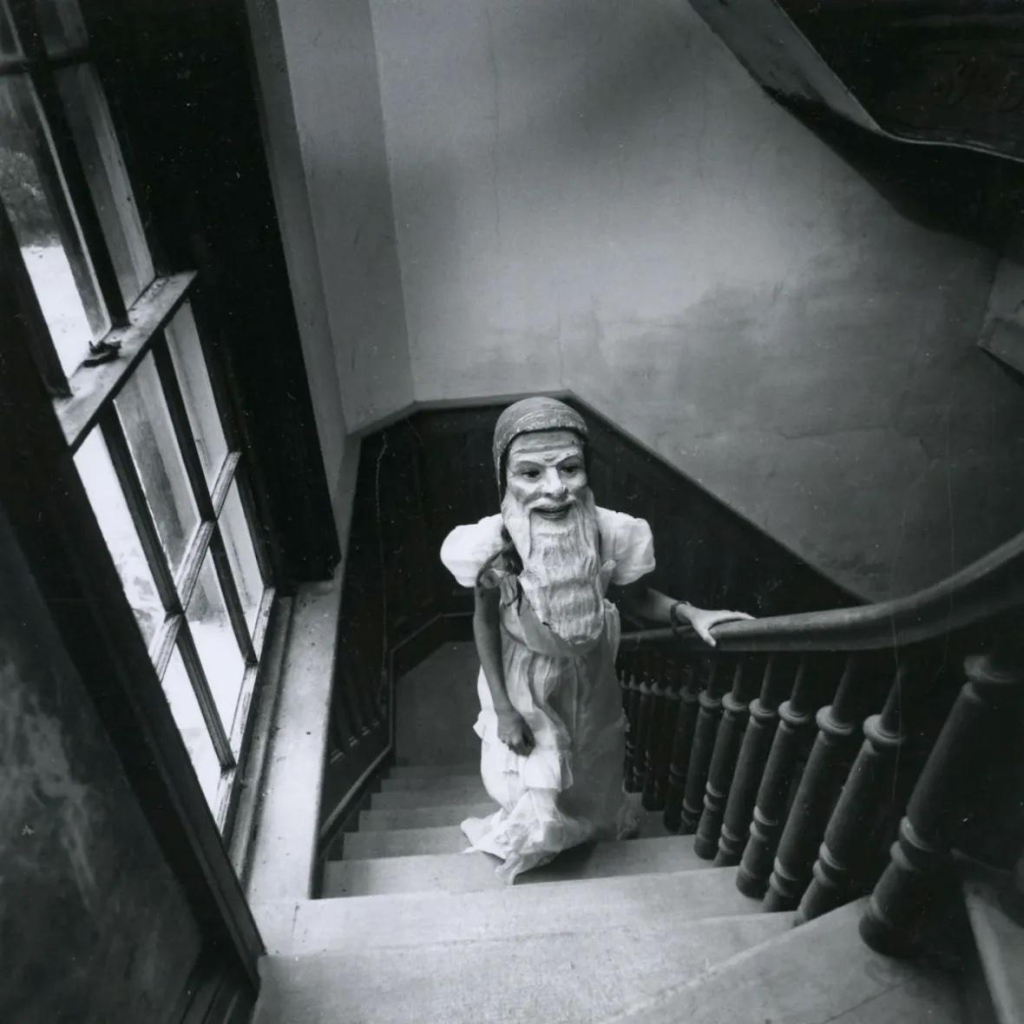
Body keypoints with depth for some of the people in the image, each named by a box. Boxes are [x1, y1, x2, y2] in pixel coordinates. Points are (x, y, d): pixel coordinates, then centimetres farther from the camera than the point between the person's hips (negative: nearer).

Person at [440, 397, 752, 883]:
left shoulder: (611, 533, -32)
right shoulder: (491, 544, -34)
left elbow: (635, 597, -10)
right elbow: (485, 622, -15)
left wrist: (688, 612, -28)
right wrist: (503, 708, -10)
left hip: (588, 676, 2)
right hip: (524, 680, -2)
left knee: (590, 768, 29)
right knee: (533, 784, 17)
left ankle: (591, 825, 67)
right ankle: (532, 834, 57)